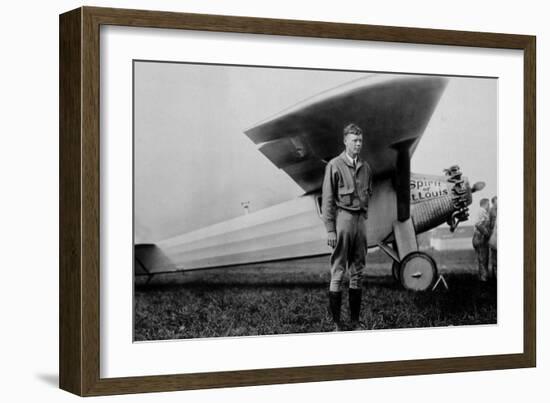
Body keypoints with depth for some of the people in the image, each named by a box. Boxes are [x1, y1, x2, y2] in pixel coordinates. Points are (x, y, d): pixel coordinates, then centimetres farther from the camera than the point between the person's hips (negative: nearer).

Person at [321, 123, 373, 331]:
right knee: (338, 271, -3)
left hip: (360, 218, 6)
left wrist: (364, 217, 10)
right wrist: (330, 229, -12)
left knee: (357, 272, 8)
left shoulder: (365, 167, 12)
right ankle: (336, 321, 1)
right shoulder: (334, 166, -5)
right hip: (342, 216, -6)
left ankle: (355, 320, 14)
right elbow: (327, 200, -7)